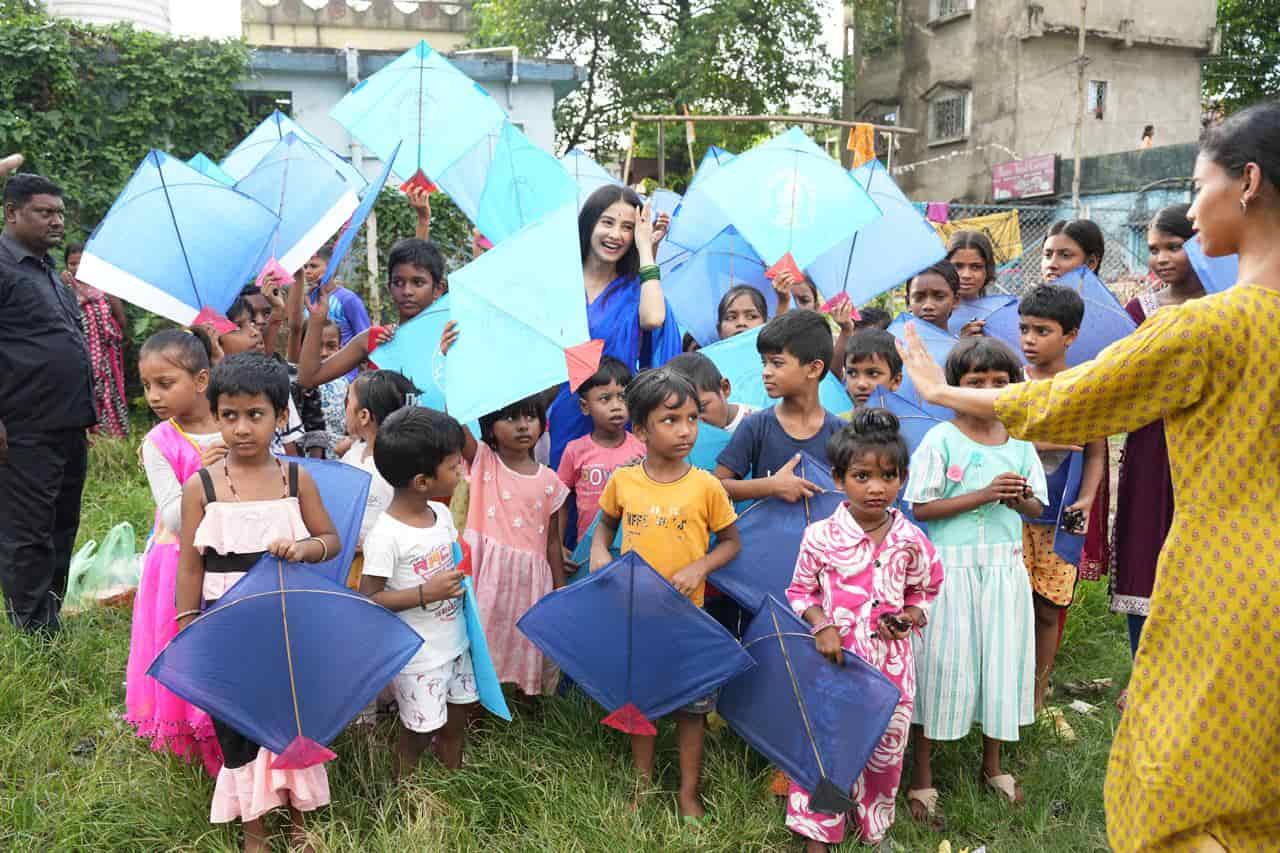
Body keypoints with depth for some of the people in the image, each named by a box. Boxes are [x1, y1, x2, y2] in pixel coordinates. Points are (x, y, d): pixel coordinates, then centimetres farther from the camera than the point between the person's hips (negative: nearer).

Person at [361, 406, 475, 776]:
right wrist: (426, 593, -26)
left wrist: (460, 579, -1)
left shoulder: (443, 513, -1)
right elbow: (368, 599, -20)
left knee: (455, 722, 20)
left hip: (455, 644, 7)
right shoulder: (386, 535, -23)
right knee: (418, 734, 9)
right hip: (418, 658, -6)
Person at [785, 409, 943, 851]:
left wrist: (910, 617, -8)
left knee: (886, 747, 15)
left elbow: (924, 591, 11)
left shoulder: (911, 540, -4)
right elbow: (800, 591, 1)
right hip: (835, 659, -2)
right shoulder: (820, 536, -10)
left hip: (890, 662, 2)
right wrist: (821, 625, -14)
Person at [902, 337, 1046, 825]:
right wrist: (983, 494, -18)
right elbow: (921, 508, -13)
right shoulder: (940, 440, -7)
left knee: (1002, 658, 12)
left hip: (1005, 566, 5)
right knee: (944, 664, 0)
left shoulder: (1019, 442, 7)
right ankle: (921, 775, 13)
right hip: (953, 567, -4)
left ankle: (992, 764, 32)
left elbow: (1036, 508, 14)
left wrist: (1018, 499, -9)